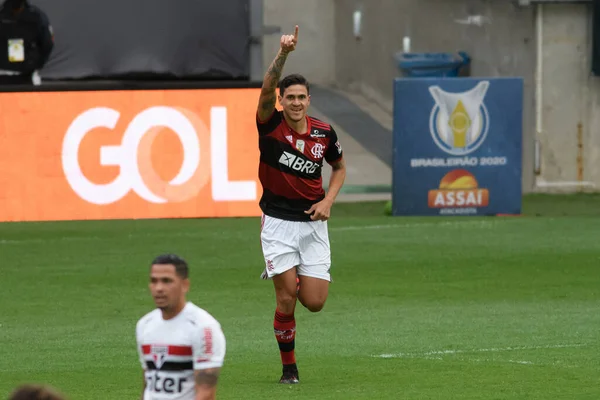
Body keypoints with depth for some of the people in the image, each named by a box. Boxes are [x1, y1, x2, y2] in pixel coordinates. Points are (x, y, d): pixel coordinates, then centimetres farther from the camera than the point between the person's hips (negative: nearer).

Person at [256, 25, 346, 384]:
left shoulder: (325, 133, -2)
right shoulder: (270, 125, -9)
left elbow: (339, 167, 15)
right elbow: (267, 89, -28)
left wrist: (328, 200, -3)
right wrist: (283, 54, -43)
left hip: (313, 221, 2)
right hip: (278, 222, -2)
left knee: (314, 302, -3)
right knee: (287, 298, -9)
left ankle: (292, 276, 33)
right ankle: (289, 367, 9)